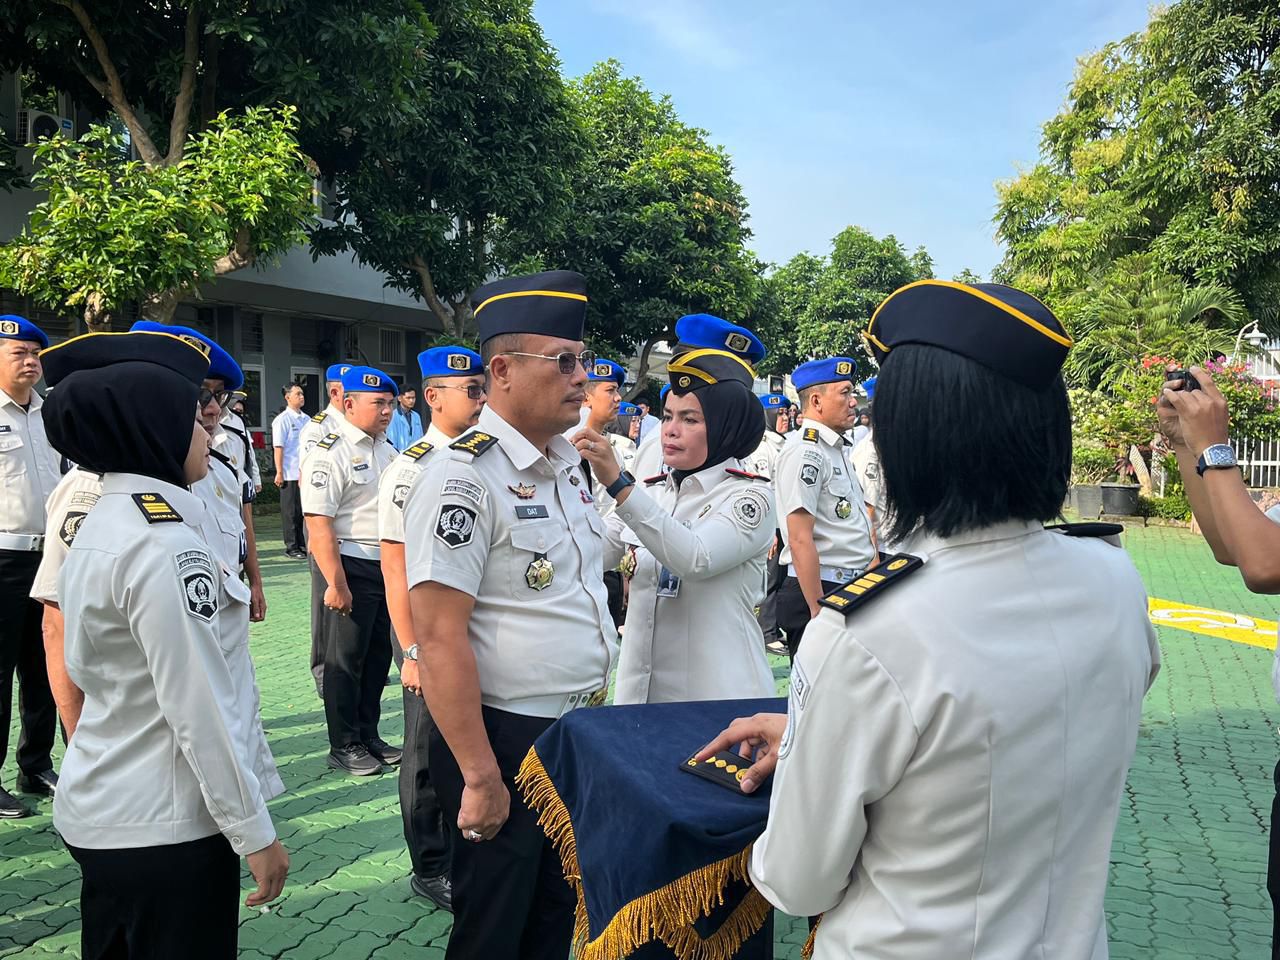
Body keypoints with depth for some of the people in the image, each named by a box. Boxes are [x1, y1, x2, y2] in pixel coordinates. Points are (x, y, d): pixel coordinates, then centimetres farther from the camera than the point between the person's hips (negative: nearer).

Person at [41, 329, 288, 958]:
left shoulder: (99, 528, 7)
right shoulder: (165, 547, -22)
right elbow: (201, 711, -23)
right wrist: (255, 833, -16)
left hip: (99, 812, 9)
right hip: (163, 829, -9)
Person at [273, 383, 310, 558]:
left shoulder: (306, 419, 12)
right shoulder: (282, 420, -7)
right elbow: (278, 447, -10)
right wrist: (279, 472, -14)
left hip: (307, 473, 6)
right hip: (290, 473, -6)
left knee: (304, 510, 11)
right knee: (291, 512, 2)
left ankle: (302, 544, 20)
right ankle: (291, 547, 9)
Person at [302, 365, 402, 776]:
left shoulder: (387, 450, 11)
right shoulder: (330, 453, -14)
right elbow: (319, 525, -19)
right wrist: (336, 584, -22)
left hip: (387, 566, 8)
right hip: (351, 567, -8)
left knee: (378, 653, 16)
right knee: (346, 658, 4)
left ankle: (368, 735, 30)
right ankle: (344, 746, 17)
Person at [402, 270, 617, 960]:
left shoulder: (568, 464, 7)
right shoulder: (463, 479, -19)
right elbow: (440, 638, -22)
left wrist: (594, 709, 17)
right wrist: (481, 777, -21)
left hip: (577, 733, 8)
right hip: (505, 742, -8)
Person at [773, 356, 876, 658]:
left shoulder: (835, 449, 16)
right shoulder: (805, 451, -15)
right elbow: (800, 540, -21)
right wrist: (819, 612, -23)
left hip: (849, 591, 9)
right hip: (818, 593, -9)